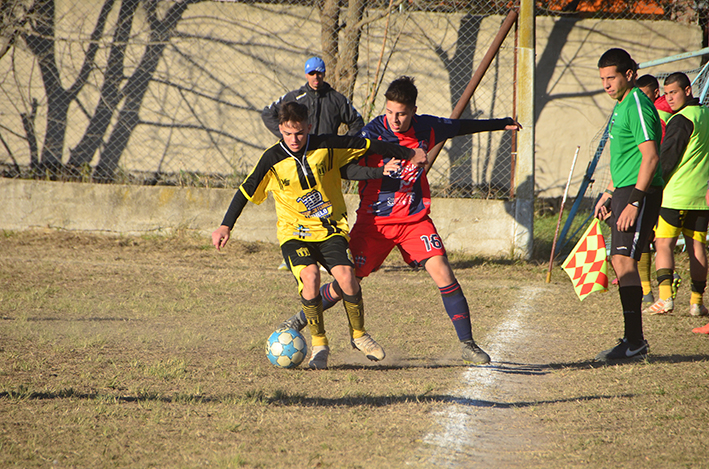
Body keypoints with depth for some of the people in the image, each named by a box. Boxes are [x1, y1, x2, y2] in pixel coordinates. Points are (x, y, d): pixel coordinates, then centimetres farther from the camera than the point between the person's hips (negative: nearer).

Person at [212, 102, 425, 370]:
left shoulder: (326, 147, -7)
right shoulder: (273, 159, -9)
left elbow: (367, 145, 3)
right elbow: (246, 191, -3)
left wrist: (410, 155, 11)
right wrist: (225, 226, -11)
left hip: (331, 228, 1)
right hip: (294, 231, -1)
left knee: (345, 276, -21)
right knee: (309, 277, -27)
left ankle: (359, 335, 4)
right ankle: (319, 344, -10)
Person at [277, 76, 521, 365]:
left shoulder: (427, 128, -1)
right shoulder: (372, 133, -15)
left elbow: (461, 126, 18)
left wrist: (501, 124, 31)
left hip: (415, 219, 3)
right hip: (374, 220, -2)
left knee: (441, 271, -15)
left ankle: (467, 344, -8)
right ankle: (301, 319, 24)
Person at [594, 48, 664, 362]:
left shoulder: (638, 106, -14)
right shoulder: (621, 105, 18)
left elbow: (650, 157, -21)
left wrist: (634, 202, -25)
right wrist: (608, 194, 27)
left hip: (640, 193, -10)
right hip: (624, 191, 10)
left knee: (623, 259, -17)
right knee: (621, 263, 11)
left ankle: (634, 341, -19)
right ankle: (635, 339, 18)